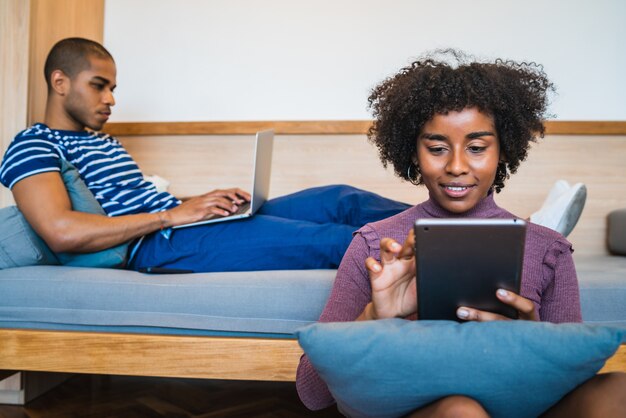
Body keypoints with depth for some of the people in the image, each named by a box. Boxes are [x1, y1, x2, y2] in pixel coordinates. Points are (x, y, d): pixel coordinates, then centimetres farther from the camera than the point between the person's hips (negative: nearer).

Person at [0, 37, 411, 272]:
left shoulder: (103, 142, 28)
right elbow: (62, 232, -18)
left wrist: (204, 200, 3)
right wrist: (171, 214, -16)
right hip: (158, 246, -9)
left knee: (341, 200, -2)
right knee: (334, 240, -21)